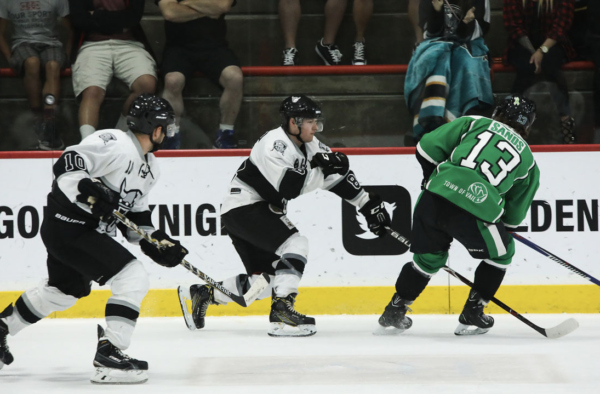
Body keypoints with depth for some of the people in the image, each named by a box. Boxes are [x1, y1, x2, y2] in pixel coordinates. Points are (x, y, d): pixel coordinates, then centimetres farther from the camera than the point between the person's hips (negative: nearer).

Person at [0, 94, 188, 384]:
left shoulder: (150, 169, 12)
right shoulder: (113, 143, -19)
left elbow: (135, 212, 18)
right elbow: (65, 165, -24)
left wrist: (157, 241, 6)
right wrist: (89, 188, -38)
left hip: (87, 230, 11)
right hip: (67, 226, -11)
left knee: (66, 290, 29)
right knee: (133, 278, -18)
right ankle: (109, 355, -19)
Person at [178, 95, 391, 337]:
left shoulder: (310, 146, 8)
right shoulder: (274, 145, -20)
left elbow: (338, 177, 13)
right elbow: (285, 191, -29)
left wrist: (369, 206, 9)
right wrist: (310, 164, -28)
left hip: (258, 212, 10)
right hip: (243, 207, -10)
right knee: (297, 243, -23)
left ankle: (202, 293, 25)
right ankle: (281, 312, -27)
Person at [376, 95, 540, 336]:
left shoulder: (475, 123, 21)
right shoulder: (528, 161, 22)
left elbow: (427, 147, 12)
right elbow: (514, 214, 25)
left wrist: (432, 177, 28)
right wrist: (504, 230, 42)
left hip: (433, 198, 2)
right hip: (476, 211, -2)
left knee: (430, 256, 27)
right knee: (500, 253, 26)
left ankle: (392, 315, 28)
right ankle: (471, 316, 23)